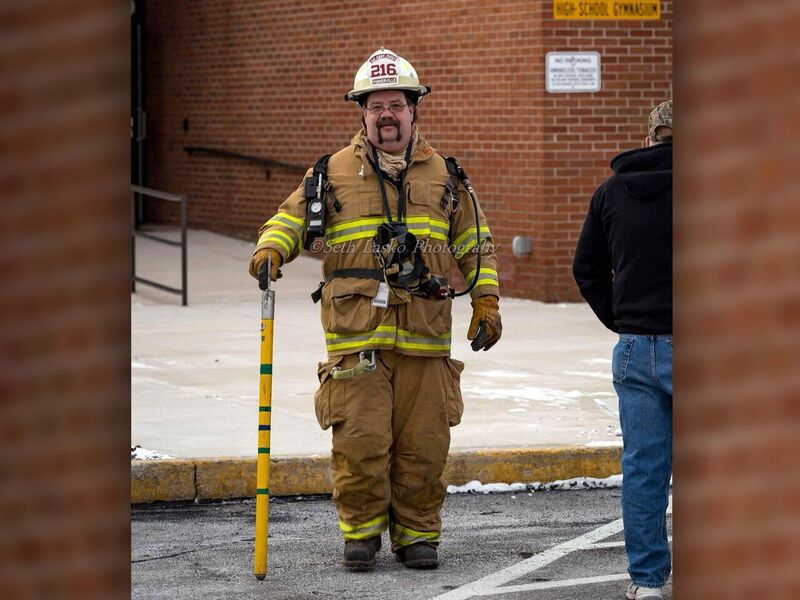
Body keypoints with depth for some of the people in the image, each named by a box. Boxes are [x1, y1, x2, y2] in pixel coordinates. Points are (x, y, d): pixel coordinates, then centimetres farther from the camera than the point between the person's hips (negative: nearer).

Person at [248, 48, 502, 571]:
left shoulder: (444, 176, 15)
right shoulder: (333, 173, 9)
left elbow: (474, 243, 20)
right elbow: (292, 218, 9)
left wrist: (486, 303, 12)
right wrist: (270, 249, -13)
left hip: (425, 336, 2)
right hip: (356, 335, -1)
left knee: (423, 444, 2)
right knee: (360, 442, -6)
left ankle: (417, 535, 15)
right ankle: (361, 533, 10)